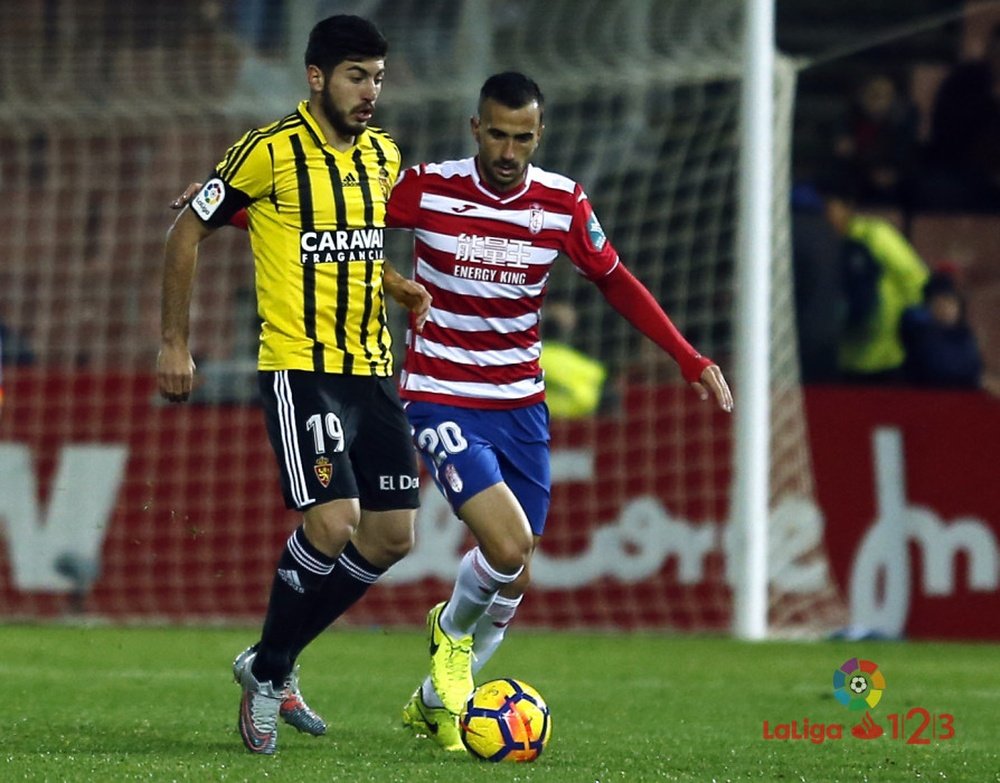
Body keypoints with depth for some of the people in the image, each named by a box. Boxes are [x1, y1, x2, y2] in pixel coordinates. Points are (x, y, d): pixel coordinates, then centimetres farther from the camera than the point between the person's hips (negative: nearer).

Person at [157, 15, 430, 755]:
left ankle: (273, 664, 18)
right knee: (333, 521, -20)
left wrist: (400, 287, 4)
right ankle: (269, 673, 2)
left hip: (372, 368, 7)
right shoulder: (270, 151, -10)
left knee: (393, 535, 3)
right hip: (299, 367, -7)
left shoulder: (383, 155, 10)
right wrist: (174, 344, -3)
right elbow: (187, 232, -2)